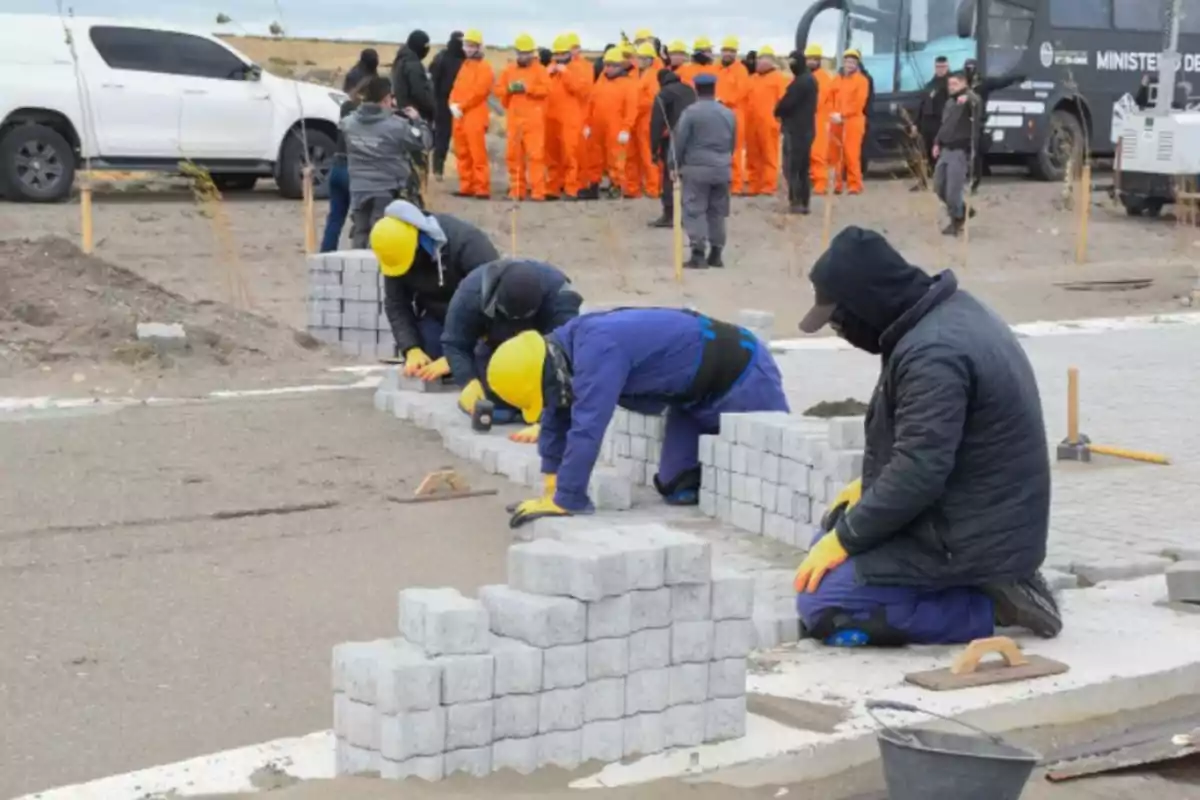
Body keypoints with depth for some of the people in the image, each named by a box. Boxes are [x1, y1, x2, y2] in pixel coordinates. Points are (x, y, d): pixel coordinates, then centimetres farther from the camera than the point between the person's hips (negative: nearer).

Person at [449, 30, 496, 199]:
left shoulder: (484, 67, -5)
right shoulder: (465, 65, 20)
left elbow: (478, 91, -15)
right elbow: (457, 88, 15)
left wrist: (461, 106, -14)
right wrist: (453, 104, -4)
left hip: (475, 117, -8)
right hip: (460, 117, 8)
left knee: (478, 155, -11)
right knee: (462, 154, 10)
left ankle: (482, 190, -12)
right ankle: (466, 187, 15)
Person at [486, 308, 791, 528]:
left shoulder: (598, 349, -35)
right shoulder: (562, 348, -7)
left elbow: (586, 429, -37)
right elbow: (556, 422, 3)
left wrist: (563, 502, -32)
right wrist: (552, 490, 1)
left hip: (740, 375, -8)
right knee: (679, 489, 6)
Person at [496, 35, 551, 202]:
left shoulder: (539, 69, 1)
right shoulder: (509, 70, 15)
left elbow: (546, 89, -13)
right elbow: (498, 89, 11)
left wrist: (527, 88, -19)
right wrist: (509, 89, -9)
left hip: (534, 120, -5)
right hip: (514, 120, 5)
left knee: (535, 154, -10)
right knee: (513, 155, 7)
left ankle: (537, 191, -10)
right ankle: (517, 190, 15)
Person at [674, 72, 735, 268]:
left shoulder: (690, 112, -9)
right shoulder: (728, 114, 8)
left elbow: (680, 142, -8)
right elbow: (732, 143, 14)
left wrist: (677, 165, 3)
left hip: (696, 168, -5)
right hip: (722, 169, 5)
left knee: (695, 210, -2)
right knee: (717, 212, 12)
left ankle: (698, 254, -10)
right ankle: (716, 254, 14)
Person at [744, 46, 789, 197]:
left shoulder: (779, 78, 2)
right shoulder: (753, 80, 21)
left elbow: (783, 101, -5)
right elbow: (747, 99, 21)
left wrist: (777, 116, -11)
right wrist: (746, 118, 12)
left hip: (768, 123, -7)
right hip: (751, 124, 7)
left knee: (769, 156, -6)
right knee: (753, 157, 8)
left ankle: (769, 186, -7)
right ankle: (754, 186, 13)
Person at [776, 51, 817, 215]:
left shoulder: (800, 82, -18)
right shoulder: (810, 80, 15)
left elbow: (787, 102, -20)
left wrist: (777, 112, 2)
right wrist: (782, 112, 10)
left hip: (795, 129, -10)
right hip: (806, 129, 10)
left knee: (792, 167, -7)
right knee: (803, 168, 13)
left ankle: (796, 202, -10)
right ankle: (803, 202, 15)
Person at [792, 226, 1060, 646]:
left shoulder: (932, 353, -26)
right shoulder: (952, 311, 6)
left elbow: (918, 473, -27)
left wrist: (844, 538, -16)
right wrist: (867, 486, 15)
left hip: (970, 537, -10)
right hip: (990, 518, 10)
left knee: (821, 605, -11)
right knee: (837, 525, 24)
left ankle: (986, 608, -8)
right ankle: (990, 586, 11)